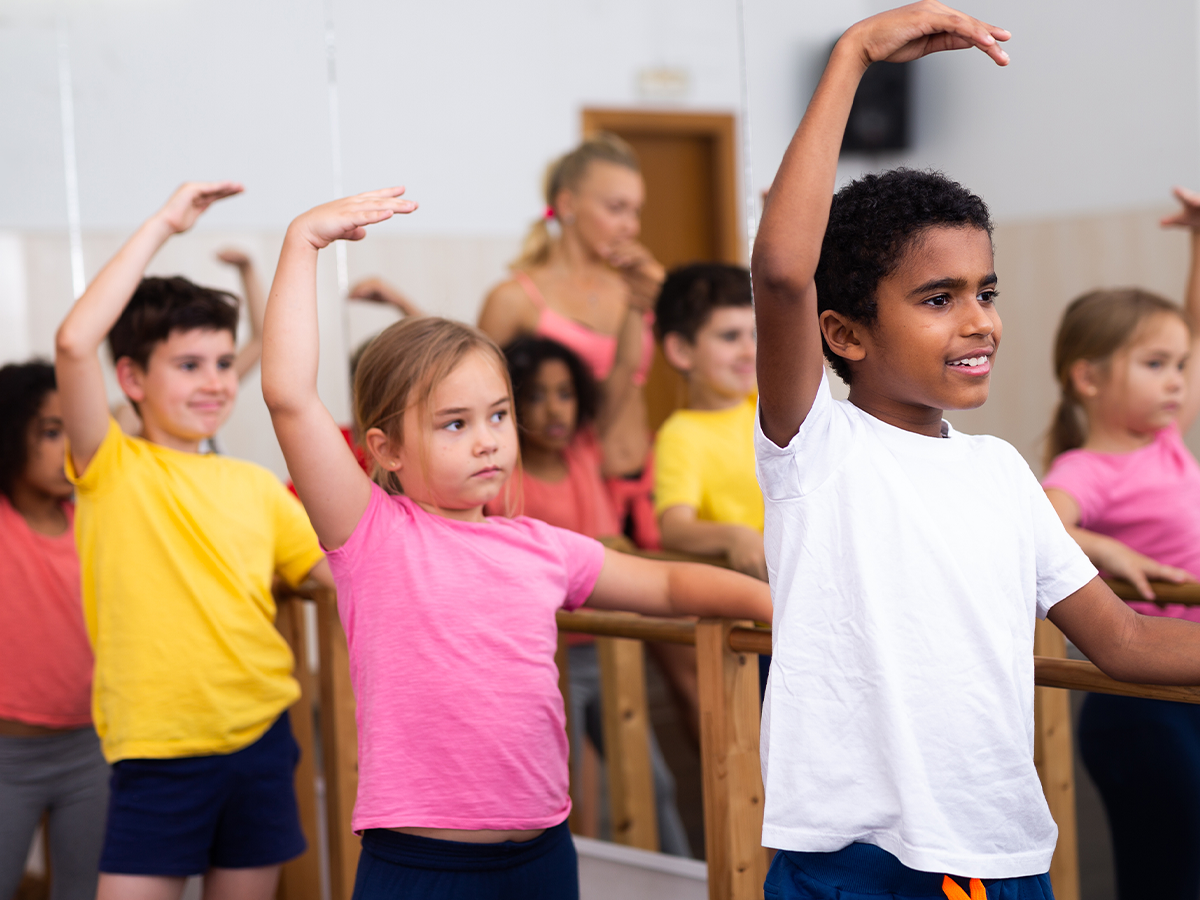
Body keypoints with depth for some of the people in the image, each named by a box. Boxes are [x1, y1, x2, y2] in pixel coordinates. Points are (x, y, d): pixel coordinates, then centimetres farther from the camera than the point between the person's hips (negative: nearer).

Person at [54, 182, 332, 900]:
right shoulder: (113, 468, -4)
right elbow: (74, 343, -19)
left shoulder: (256, 485, 9)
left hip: (261, 737, 4)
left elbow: (343, 570, 10)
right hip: (158, 751, -4)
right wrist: (163, 226, -15)